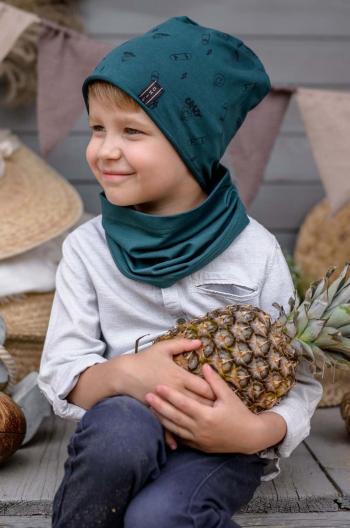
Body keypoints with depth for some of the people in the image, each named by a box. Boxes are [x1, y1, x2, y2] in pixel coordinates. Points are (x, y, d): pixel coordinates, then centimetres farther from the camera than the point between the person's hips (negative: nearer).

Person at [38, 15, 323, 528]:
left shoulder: (256, 251, -8)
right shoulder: (87, 248, -4)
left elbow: (300, 382, -3)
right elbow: (61, 374, -4)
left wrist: (256, 431, -24)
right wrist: (123, 374, -26)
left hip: (225, 446, -1)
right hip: (120, 433, 2)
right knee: (122, 425, -33)